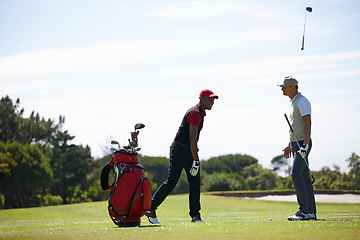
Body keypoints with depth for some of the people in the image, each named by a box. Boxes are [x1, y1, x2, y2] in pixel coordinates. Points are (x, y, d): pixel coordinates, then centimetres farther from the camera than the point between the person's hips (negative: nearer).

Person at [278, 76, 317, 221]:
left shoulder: (302, 101, -11)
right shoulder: (293, 102, 19)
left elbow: (307, 123, -20)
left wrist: (305, 144, -28)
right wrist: (290, 145, 27)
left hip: (303, 143, -10)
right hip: (296, 144, 10)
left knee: (296, 174, -18)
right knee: (304, 177, 8)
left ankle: (304, 211, -20)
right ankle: (311, 212, 10)